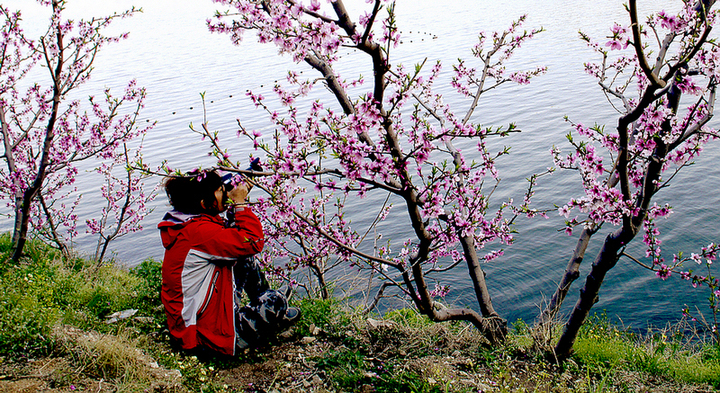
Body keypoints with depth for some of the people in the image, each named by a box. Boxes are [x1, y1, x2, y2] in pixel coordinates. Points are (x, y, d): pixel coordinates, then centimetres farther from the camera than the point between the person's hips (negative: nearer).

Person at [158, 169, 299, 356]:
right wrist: (240, 204, -18)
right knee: (275, 302, -15)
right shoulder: (198, 232, -27)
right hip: (209, 332, -11)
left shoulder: (186, 225, 4)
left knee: (245, 259, 14)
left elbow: (229, 237, 20)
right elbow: (253, 241, -30)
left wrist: (234, 206, 6)